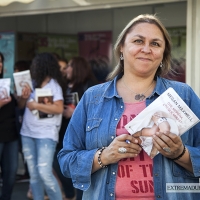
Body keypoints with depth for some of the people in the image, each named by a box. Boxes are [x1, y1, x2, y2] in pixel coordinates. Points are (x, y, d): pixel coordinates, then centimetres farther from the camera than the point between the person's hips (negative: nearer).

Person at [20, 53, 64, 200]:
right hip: (27, 133, 6)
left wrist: (36, 105, -11)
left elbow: (59, 108, -16)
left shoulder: (53, 84, -4)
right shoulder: (33, 83, 11)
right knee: (34, 175, 8)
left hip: (46, 134, -6)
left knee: (45, 173, -14)